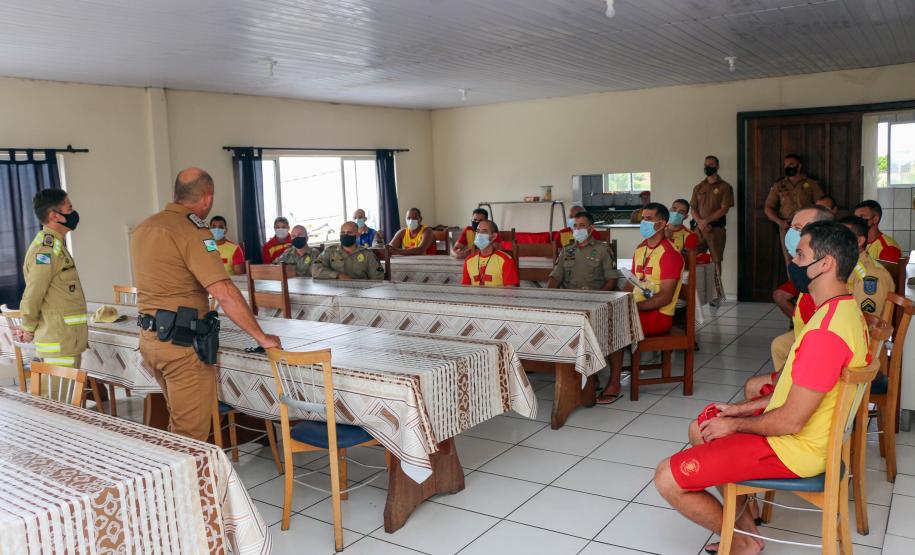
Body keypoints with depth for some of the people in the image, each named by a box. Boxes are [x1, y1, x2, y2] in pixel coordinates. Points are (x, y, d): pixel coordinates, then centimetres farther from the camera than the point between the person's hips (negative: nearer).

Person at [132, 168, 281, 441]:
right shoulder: (192, 231, -17)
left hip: (149, 337, 9)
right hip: (182, 343, -9)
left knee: (178, 422, 22)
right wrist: (262, 337, -16)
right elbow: (225, 294, -23)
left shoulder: (144, 227, 10)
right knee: (191, 433, 0)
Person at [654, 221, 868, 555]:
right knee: (700, 430, 25)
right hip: (813, 431, 11)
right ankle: (745, 521, 23)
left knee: (667, 479, -13)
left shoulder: (826, 330, -30)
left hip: (795, 448, -10)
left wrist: (735, 424, -10)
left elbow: (791, 421, -27)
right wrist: (743, 409, 10)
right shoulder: (845, 309, 4)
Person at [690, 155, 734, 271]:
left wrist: (706, 220, -15)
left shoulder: (724, 187, 1)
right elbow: (693, 208, 8)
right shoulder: (698, 187, 14)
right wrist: (700, 222, -10)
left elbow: (724, 209, -8)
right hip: (699, 228, 4)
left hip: (716, 228, -3)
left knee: (716, 261, 0)